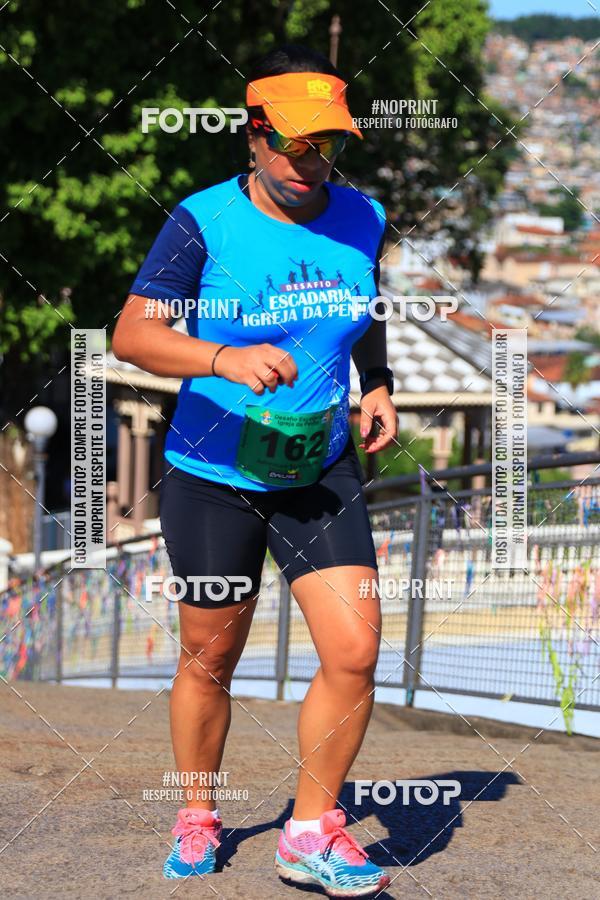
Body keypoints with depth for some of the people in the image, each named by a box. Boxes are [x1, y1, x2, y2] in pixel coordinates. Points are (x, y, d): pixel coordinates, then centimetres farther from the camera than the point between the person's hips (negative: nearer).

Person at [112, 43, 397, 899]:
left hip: (322, 477, 4)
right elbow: (131, 334, -24)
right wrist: (226, 360, -39)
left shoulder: (360, 218, 1)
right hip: (213, 480, -3)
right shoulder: (203, 223, -14)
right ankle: (197, 820, 32)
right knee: (209, 662, 10)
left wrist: (378, 386, 3)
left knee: (355, 653, -7)